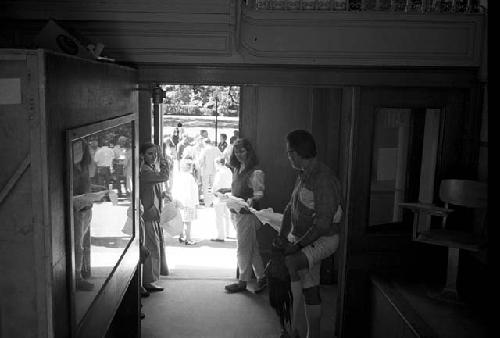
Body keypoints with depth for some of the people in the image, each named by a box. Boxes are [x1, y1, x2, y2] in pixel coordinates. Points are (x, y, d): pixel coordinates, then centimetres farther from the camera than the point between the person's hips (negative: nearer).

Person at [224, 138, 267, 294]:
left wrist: (250, 201, -32)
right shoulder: (237, 169, 12)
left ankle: (242, 282, 11)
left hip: (247, 213, -8)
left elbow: (259, 193, -16)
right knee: (252, 247, 13)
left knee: (243, 249, 0)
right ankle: (261, 277, 22)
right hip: (235, 212, 8)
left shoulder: (255, 172, -13)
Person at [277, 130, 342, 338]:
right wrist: (282, 236, 2)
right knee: (309, 289, 13)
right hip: (303, 240, 9)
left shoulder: (324, 179, -21)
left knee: (289, 263, -29)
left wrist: (297, 245, -24)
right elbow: (290, 208, 12)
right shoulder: (303, 176, 8)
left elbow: (323, 223, -26)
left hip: (324, 239, -9)